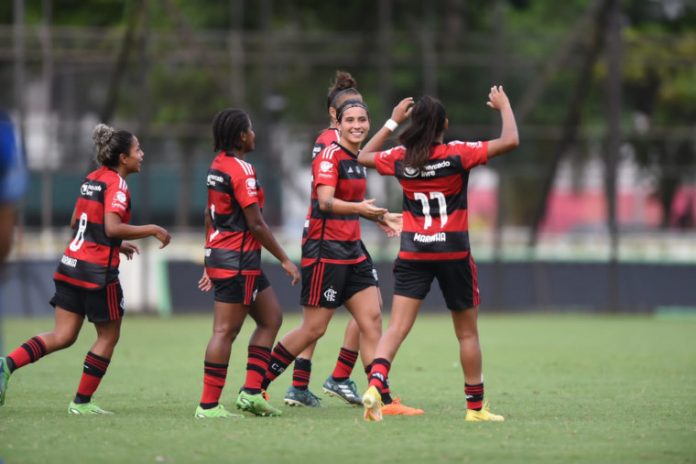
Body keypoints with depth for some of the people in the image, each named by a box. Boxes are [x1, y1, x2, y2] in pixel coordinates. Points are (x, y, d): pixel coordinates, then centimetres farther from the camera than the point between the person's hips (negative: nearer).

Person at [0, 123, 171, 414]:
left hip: (71, 264, 8)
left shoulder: (92, 179, 13)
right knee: (108, 336, 9)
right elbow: (112, 227, -25)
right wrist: (153, 230, -15)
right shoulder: (116, 185, -13)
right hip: (98, 271, -8)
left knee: (63, 336, 8)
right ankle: (82, 402, 12)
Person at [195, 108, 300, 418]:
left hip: (219, 254, 10)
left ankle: (251, 392, 9)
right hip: (237, 261, -10)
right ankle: (209, 405, -4)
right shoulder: (241, 170, -16)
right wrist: (284, 259, -10)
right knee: (225, 331, -6)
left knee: (271, 317, 14)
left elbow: (209, 216, 18)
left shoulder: (217, 166, 12)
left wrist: (210, 261, 24)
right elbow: (255, 224, -17)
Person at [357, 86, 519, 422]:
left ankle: (374, 385, -27)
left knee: (396, 328, -4)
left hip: (412, 253, 2)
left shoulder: (400, 158, 0)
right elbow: (510, 141, -15)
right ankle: (475, 406, 17)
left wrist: (393, 121, 26)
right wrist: (504, 107, 2)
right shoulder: (456, 154, -10)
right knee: (467, 333, 10)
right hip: (453, 252, -2)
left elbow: (364, 156, 22)